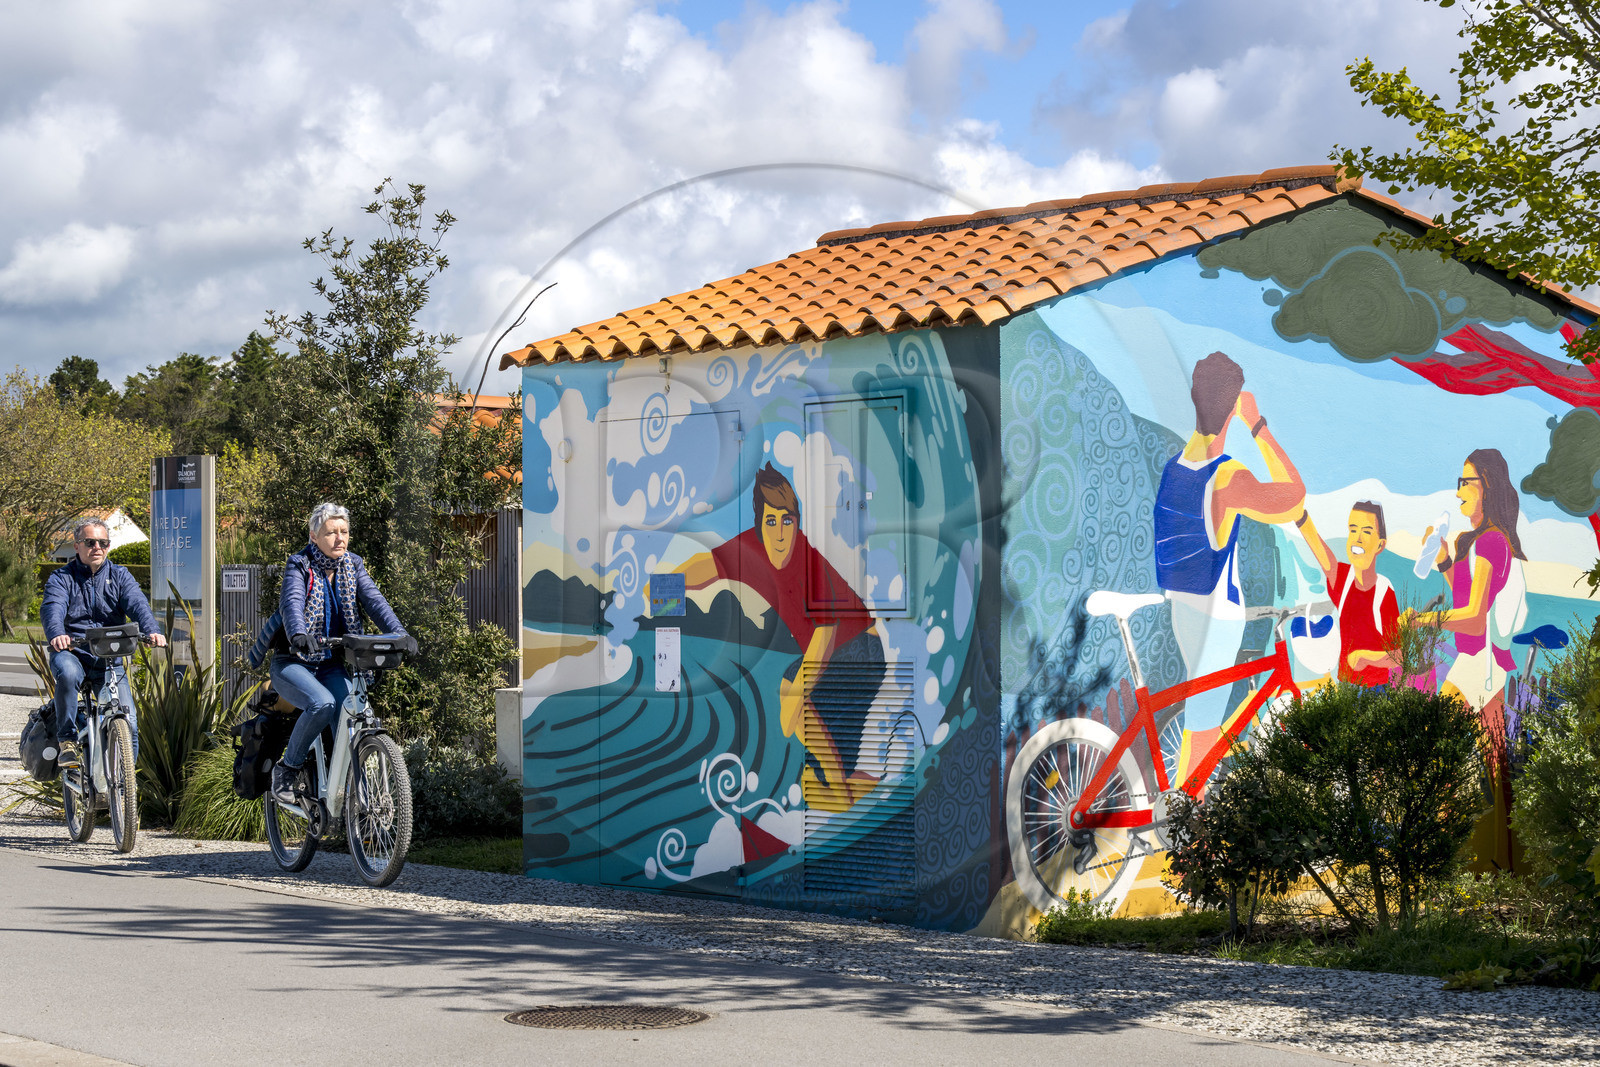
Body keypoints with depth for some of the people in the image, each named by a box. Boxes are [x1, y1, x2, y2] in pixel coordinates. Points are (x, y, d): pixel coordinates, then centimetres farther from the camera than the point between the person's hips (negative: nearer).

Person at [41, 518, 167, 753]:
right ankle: (66, 738, -20)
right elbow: (52, 608, -17)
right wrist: (57, 634, -41)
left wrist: (152, 631, -32)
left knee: (128, 722, -11)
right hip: (71, 653, -2)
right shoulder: (61, 578, 3)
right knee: (68, 674, -37)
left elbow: (137, 605, -9)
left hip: (110, 659, 2)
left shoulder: (120, 576, 10)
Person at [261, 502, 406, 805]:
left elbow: (373, 600, -10)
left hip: (331, 665, 4)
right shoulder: (299, 566, -8)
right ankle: (287, 769, -12)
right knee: (322, 704, -32)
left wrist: (398, 633, -29)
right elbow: (291, 602, -27)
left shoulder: (352, 566, 5)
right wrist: (298, 634, -50)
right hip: (292, 663, -4)